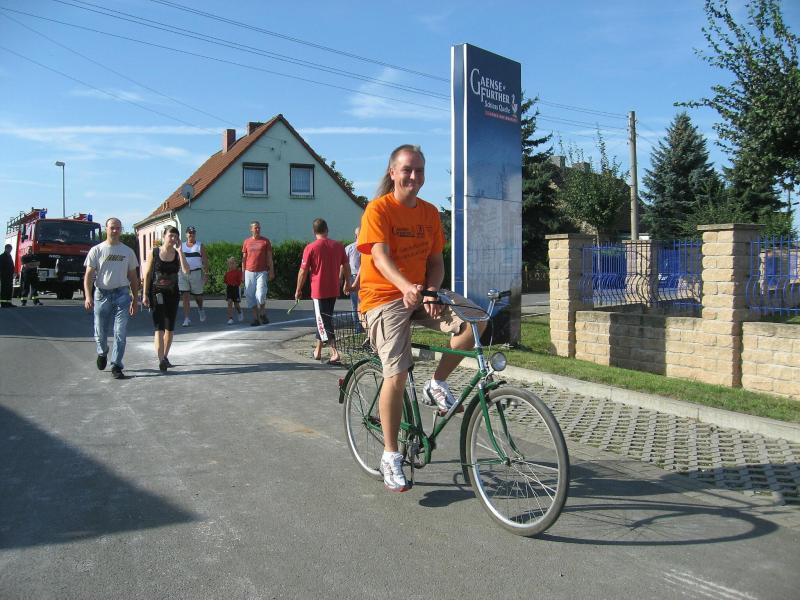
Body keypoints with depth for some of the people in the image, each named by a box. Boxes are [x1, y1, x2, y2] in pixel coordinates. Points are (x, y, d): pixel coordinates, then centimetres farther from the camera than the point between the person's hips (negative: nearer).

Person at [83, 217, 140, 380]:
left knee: (120, 332, -7)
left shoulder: (128, 252, 11)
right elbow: (88, 275, -1)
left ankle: (116, 366, -2)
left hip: (122, 294, 1)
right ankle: (102, 353, 40)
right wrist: (88, 296, -15)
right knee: (100, 332, 10)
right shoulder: (96, 250, 4)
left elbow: (133, 278, 14)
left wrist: (135, 300, 10)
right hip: (102, 294, 0)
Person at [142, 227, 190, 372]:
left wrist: (180, 251, -15)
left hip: (172, 293, 3)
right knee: (159, 327, -12)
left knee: (170, 328, 10)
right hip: (157, 293, -3)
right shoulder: (154, 252, -2)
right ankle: (161, 360, -17)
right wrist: (145, 294, -4)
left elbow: (186, 271, -14)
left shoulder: (178, 254, 3)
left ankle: (164, 356, 25)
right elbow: (147, 274, 1)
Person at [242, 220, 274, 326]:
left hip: (262, 272, -2)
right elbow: (244, 258, 12)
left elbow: (269, 257, 4)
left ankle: (263, 314, 11)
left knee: (261, 295, -12)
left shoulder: (265, 241, 4)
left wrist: (271, 271, -2)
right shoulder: (246, 242, 9)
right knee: (251, 296, 3)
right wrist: (243, 272, 8)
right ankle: (256, 318, 11)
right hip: (249, 272, 2)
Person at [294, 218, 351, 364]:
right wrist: (347, 282, 23)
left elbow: (303, 271, -8)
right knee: (323, 319, 19)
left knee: (324, 322, -2)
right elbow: (346, 266, 8)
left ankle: (335, 353, -14)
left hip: (319, 291, -5)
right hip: (334, 290, 5)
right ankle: (318, 351, 29)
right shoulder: (338, 246, 2)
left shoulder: (310, 248, -10)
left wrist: (298, 290, 4)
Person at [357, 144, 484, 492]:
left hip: (421, 295, 6)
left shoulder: (429, 213, 9)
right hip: (384, 297, -5)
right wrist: (406, 287, -42)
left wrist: (431, 291, -12)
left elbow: (435, 260, 9)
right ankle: (390, 456, 2)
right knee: (397, 374, -15)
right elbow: (380, 256, -23)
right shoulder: (379, 209, -10)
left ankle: (437, 386, 2)